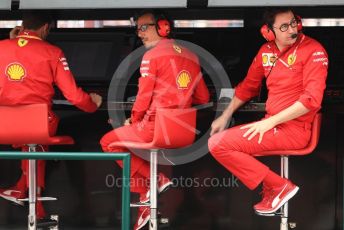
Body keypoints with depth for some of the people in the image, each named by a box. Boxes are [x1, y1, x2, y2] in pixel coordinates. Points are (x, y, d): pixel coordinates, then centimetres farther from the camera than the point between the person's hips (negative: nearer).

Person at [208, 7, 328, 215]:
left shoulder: (313, 50, -12)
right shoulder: (266, 51, 8)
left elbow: (312, 99, -20)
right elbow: (248, 86, 23)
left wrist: (270, 122, -20)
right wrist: (226, 116, 14)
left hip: (294, 129, -8)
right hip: (272, 124, 8)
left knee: (218, 144, -14)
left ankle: (279, 186, -8)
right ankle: (272, 190, 7)